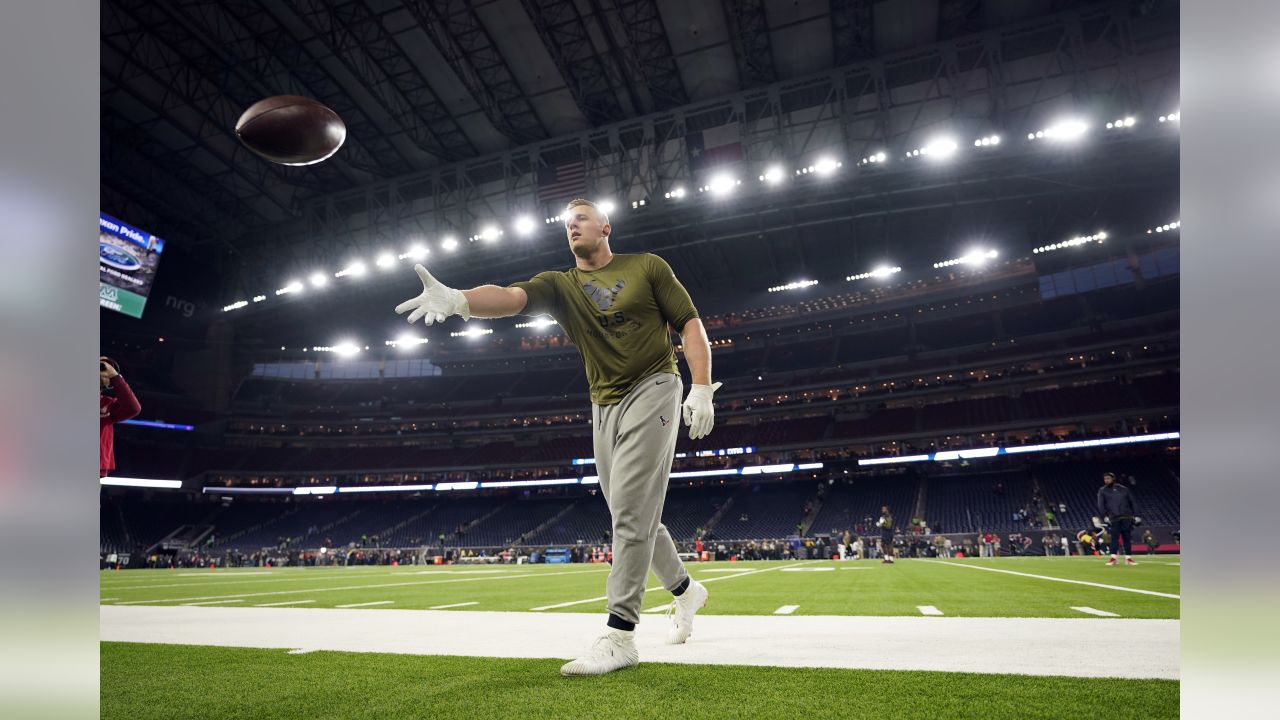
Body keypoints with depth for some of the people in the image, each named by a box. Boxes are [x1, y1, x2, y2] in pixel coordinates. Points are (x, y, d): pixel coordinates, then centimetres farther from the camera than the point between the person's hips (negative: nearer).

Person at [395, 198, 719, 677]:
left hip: (653, 390, -5)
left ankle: (619, 637, -9)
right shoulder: (560, 285, 8)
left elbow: (690, 324, 1)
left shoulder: (647, 267, 3)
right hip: (604, 407, 5)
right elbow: (511, 296, -13)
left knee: (630, 512, -13)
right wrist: (458, 300, -34)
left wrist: (702, 389, -11)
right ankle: (685, 590, 34)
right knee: (633, 518, 11)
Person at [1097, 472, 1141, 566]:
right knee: (1114, 537, -11)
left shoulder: (1123, 489, 13)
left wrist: (1136, 515, 6)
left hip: (1126, 517, 2)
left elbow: (1132, 502, 14)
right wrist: (1105, 516, -12)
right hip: (1113, 518, -2)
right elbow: (1101, 505, 1)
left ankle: (1128, 558, 8)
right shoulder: (1102, 491, 8)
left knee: (1127, 537, 2)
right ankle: (1113, 558, -11)